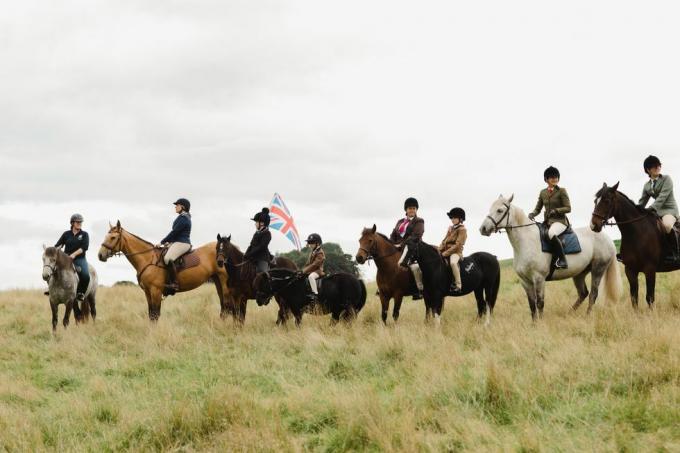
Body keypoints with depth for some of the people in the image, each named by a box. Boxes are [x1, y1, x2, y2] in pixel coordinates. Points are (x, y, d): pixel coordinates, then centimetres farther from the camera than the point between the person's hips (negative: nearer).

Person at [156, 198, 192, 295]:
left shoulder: (183, 218, -13)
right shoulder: (182, 217, 20)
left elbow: (174, 232, -16)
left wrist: (162, 242, -12)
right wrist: (168, 242, 12)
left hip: (182, 243, -12)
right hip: (177, 243, 12)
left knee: (168, 259, -32)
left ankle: (174, 284, -32)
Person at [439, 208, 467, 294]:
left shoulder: (462, 229, -6)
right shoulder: (450, 228, 18)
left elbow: (457, 245, -15)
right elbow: (444, 240, 18)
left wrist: (446, 253, -19)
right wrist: (439, 250, -1)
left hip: (456, 252, -9)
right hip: (446, 251, 9)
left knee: (453, 262, -38)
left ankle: (458, 285, -36)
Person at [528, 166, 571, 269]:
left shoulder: (561, 191, -1)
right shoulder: (543, 193, 14)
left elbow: (568, 208, -5)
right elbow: (538, 209, 16)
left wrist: (556, 210, -20)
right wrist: (532, 214, -6)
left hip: (560, 221, -7)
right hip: (547, 221, 7)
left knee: (551, 233, -39)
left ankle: (562, 260, -34)